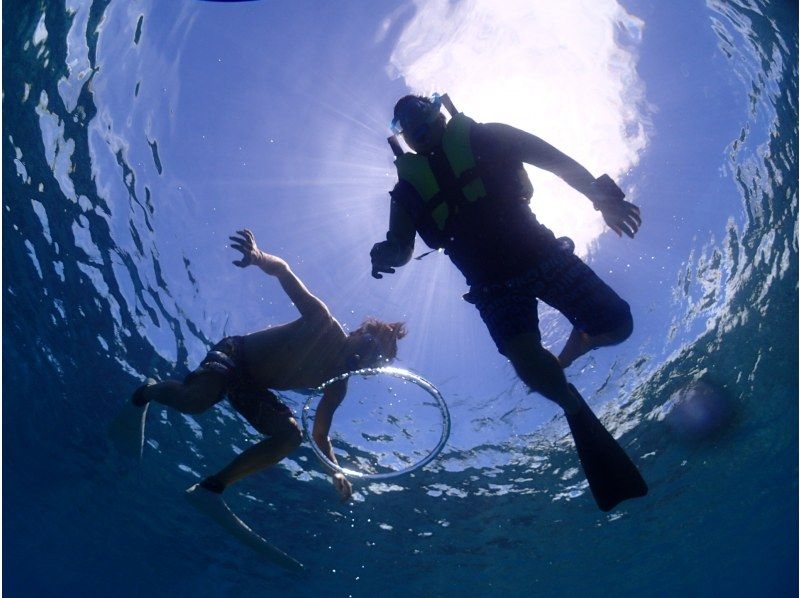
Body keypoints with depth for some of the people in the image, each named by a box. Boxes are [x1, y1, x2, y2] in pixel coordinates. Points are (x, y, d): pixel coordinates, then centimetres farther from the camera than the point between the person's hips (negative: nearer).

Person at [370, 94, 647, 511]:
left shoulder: (484, 139, 6)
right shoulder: (409, 185, 8)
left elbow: (556, 160, 3)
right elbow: (402, 245, -2)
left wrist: (601, 197, -10)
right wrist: (385, 254, -27)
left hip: (542, 255, 1)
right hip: (493, 286, -1)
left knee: (616, 324, -6)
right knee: (528, 363, -24)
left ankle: (565, 357, 26)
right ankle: (577, 411, 6)